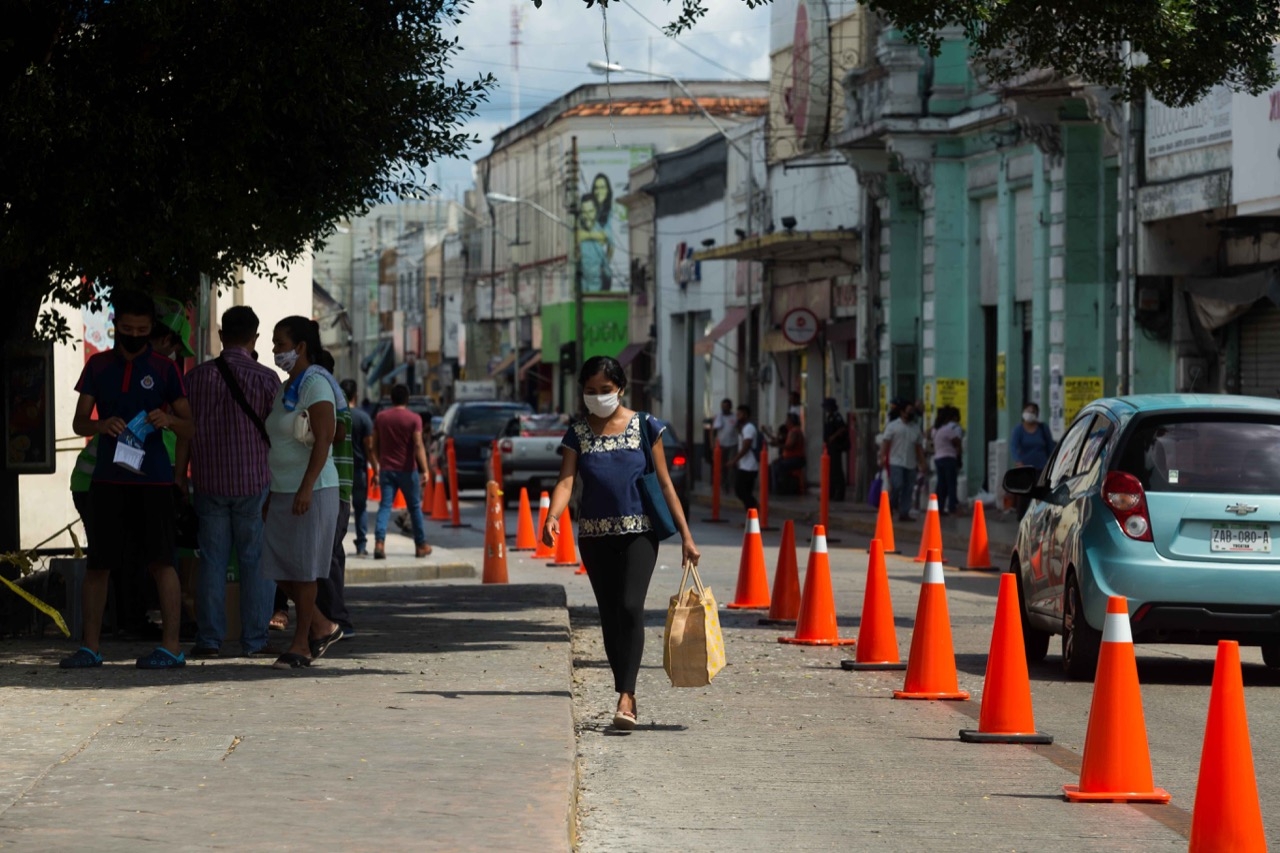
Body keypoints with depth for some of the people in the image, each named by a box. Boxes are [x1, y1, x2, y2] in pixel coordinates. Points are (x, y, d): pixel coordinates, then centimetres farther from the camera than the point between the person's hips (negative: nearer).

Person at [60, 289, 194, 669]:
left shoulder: (163, 369, 2)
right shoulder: (98, 366, 9)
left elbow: (189, 427, 3)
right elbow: (79, 422, 8)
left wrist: (167, 420, -19)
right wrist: (102, 425, -14)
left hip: (153, 478, -3)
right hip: (108, 477, 3)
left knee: (160, 561, -5)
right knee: (97, 562, 4)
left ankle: (171, 647, -2)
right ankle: (90, 647, 11)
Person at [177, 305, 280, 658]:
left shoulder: (198, 376, 1)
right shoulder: (266, 379, -4)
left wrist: (179, 478, 10)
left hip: (209, 483, 2)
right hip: (255, 482, -2)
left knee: (212, 560, 5)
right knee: (255, 561, 3)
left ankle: (209, 639, 3)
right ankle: (254, 639, 2)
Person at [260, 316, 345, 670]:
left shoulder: (315, 385, -10)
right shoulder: (286, 388, 17)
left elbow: (323, 439, -19)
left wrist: (306, 488, -26)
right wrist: (272, 494, 20)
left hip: (312, 491, -9)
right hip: (283, 491, 9)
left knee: (303, 567, -4)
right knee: (277, 564, 6)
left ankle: (301, 644, 4)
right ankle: (321, 627, 18)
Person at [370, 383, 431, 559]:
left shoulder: (380, 417, 4)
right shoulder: (413, 419, -7)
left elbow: (375, 445, 10)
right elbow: (418, 446, -15)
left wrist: (376, 468, 21)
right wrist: (425, 470, -16)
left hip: (386, 469, 2)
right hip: (407, 470, -2)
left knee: (385, 506, -2)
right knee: (415, 507, 11)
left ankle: (379, 542, -21)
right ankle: (421, 545, 17)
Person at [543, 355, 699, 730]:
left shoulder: (645, 427, 2)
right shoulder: (577, 434, 5)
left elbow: (664, 483, 4)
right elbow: (566, 481, -7)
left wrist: (686, 535, 2)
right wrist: (552, 517, -28)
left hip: (638, 531, -3)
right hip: (595, 535, 3)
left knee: (630, 607, -19)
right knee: (609, 616, 7)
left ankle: (626, 698, -23)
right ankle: (627, 695, 18)